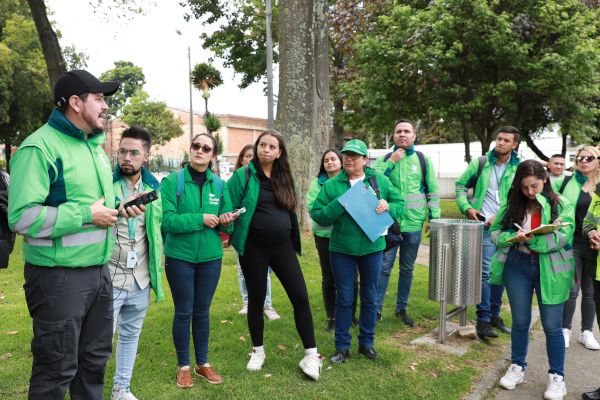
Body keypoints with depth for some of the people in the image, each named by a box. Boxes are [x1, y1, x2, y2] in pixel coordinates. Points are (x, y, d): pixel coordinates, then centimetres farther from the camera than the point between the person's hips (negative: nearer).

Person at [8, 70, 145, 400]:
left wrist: (121, 208, 4)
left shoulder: (94, 146, 14)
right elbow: (22, 217, -23)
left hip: (99, 270, 8)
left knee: (95, 358, 20)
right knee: (56, 371, 6)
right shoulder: (40, 147, -15)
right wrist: (88, 215, -20)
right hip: (58, 276, -8)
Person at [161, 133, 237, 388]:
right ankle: (183, 366, 28)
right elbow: (167, 220, -16)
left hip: (211, 257, 3)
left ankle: (202, 364, 31)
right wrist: (200, 219, -22)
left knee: (202, 312, 14)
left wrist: (226, 221, -15)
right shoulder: (172, 181, -7)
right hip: (180, 257, -3)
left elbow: (226, 221, 7)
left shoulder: (219, 185, 4)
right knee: (183, 312, 8)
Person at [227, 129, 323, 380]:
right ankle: (258, 351, 31)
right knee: (256, 299, 10)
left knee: (300, 296, -1)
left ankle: (311, 355, 12)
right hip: (254, 248, -3)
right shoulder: (243, 176, -5)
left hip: (282, 246, 3)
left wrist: (295, 243, 14)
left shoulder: (285, 178, 8)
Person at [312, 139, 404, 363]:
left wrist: (388, 206, -14)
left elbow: (399, 204, 8)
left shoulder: (380, 180, 4)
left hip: (372, 248, 2)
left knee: (370, 298, 13)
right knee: (344, 298, 7)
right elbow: (318, 216, -6)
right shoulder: (331, 185, -1)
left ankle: (367, 343, 31)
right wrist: (340, 204, -20)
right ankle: (342, 346, 22)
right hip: (342, 250, -2)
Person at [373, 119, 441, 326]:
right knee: (384, 266, -2)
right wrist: (391, 162, -13)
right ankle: (376, 308, 10)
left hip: (413, 224, 2)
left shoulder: (423, 160, 6)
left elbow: (433, 192, 8)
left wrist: (434, 218, 1)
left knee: (407, 269, 12)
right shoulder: (384, 159, 5)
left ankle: (401, 308, 27)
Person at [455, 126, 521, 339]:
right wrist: (467, 207, -6)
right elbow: (460, 186, 9)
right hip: (485, 225, -3)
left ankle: (495, 315, 27)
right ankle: (483, 320, 1)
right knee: (486, 272, -8)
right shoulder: (480, 163, 3)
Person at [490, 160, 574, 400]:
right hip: (517, 267, 2)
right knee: (520, 322, 14)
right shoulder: (511, 204, 4)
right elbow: (495, 232, 2)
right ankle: (517, 368, 32)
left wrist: (532, 240, -28)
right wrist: (514, 236, -18)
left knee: (552, 325, 4)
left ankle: (556, 377, 23)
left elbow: (562, 236, -15)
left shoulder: (562, 205, -3)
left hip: (549, 270, -2)